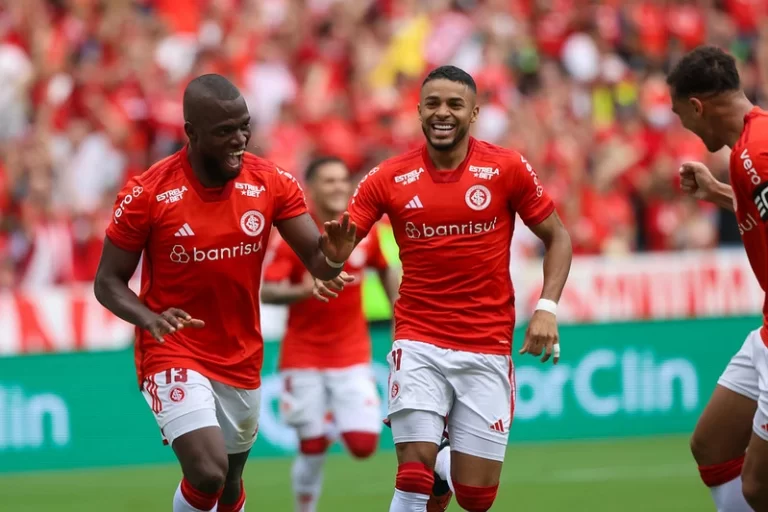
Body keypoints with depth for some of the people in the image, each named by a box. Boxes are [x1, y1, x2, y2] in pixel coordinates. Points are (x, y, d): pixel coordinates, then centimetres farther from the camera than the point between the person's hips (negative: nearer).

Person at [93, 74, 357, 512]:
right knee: (208, 473, -25)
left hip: (242, 359, 4)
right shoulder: (148, 193, -15)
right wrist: (150, 319, -28)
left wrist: (333, 257, -34)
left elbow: (317, 261, -9)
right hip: (174, 355, -4)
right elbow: (108, 282, -8)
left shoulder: (272, 183, -7)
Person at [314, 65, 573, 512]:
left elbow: (557, 237, 6)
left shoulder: (508, 168, -3)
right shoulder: (389, 178, -1)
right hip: (420, 344, 0)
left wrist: (547, 307, -7)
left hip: (488, 349, 0)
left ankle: (448, 467, 37)